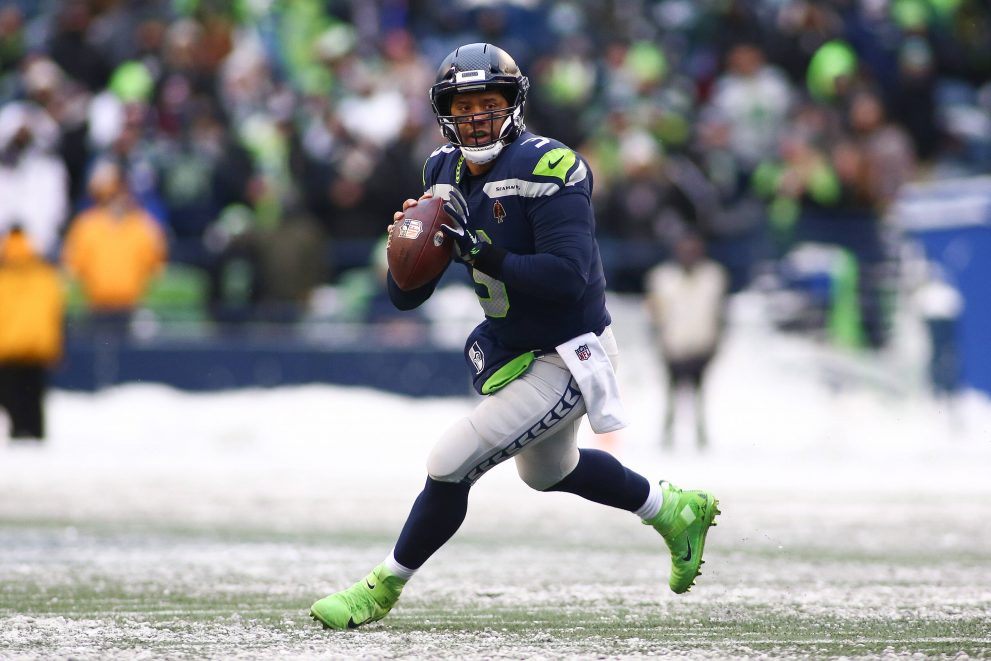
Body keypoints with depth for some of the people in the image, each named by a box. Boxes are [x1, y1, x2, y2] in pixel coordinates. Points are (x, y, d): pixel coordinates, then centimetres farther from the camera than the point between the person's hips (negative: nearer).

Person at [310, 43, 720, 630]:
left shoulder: (546, 169, -23)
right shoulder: (447, 174, 0)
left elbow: (568, 277, -33)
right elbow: (407, 297, 1)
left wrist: (484, 256, -37)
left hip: (565, 361, -9)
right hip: (512, 354, 9)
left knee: (450, 466, -11)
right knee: (548, 471, 31)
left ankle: (383, 590, 7)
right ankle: (675, 510, 49)